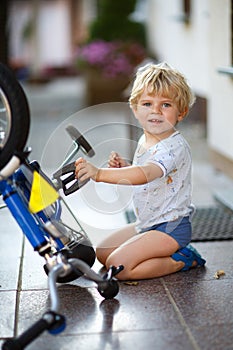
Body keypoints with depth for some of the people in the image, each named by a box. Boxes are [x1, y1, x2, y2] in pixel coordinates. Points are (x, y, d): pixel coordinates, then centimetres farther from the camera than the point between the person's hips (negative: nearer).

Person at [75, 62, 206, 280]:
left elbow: (145, 174, -42)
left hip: (171, 227, -10)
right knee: (102, 253, 14)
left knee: (118, 265, -18)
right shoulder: (144, 141, 6)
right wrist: (123, 167, 0)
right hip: (147, 224, 10)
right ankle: (166, 253, 14)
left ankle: (180, 260, -4)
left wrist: (99, 173, -52)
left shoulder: (174, 146, -24)